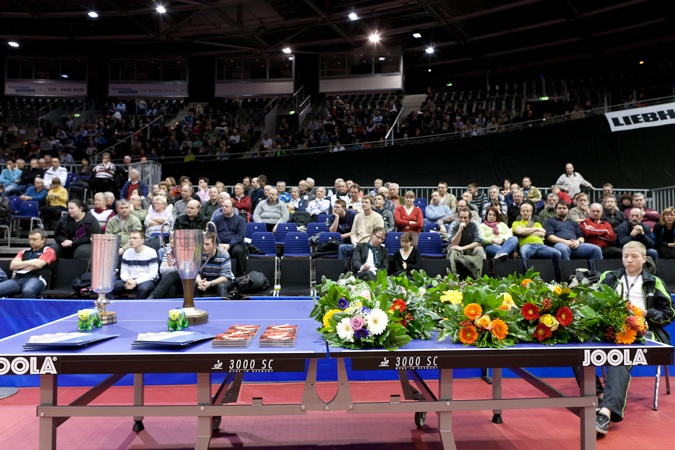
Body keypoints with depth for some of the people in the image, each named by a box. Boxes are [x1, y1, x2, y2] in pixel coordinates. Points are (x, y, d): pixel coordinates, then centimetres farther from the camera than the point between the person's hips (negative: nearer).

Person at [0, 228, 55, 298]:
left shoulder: (48, 251, 12)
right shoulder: (24, 252, 27)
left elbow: (38, 265, -3)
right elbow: (12, 265, 13)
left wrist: (20, 266, 11)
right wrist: (30, 262, -1)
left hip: (36, 279, -6)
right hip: (18, 279, 6)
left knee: (27, 291, -41)